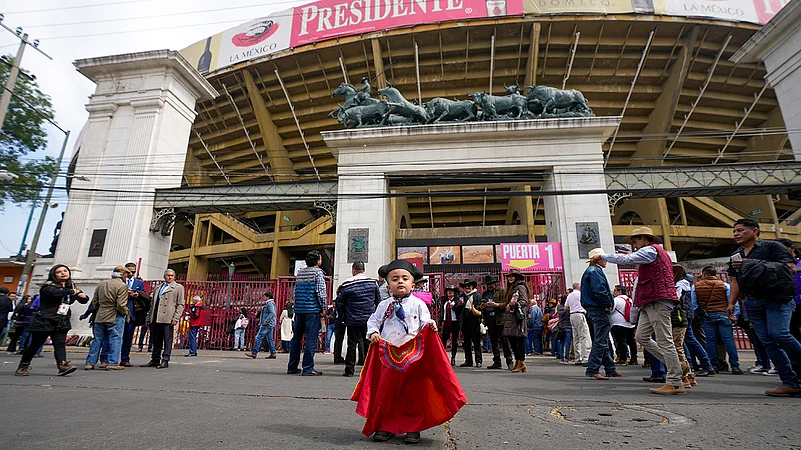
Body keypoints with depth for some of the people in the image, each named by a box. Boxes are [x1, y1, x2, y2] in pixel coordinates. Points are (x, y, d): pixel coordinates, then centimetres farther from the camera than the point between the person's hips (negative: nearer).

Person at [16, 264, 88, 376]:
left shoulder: (71, 287, 14)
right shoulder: (48, 286, -5)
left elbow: (84, 299, 12)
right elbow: (56, 292, -28)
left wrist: (82, 295, -11)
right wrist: (72, 292, -14)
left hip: (61, 322, 4)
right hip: (44, 320, -4)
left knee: (60, 344, -10)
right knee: (35, 344, 6)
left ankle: (62, 365, -24)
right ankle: (22, 367, 24)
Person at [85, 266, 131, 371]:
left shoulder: (101, 284, 10)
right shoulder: (122, 286, -13)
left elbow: (94, 303, 14)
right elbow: (121, 306, -18)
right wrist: (126, 312, -1)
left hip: (100, 317, 7)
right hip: (115, 317, -6)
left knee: (97, 340, 15)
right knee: (115, 339, 1)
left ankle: (90, 363, 18)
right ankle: (112, 363, 0)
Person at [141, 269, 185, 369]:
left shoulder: (178, 288, 5)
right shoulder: (157, 288, 22)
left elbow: (181, 304, -1)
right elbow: (152, 304, 23)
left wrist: (176, 318, -11)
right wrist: (148, 318, 15)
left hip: (168, 319, -5)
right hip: (155, 319, 5)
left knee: (167, 340, -4)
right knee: (156, 340, 10)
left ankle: (165, 361, 1)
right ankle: (155, 360, 19)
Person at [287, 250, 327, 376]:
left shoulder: (300, 272, 15)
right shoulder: (318, 272, -5)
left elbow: (296, 290, 17)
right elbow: (320, 291, -12)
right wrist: (323, 308, -5)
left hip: (299, 309, 7)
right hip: (312, 309, -7)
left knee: (296, 338, 13)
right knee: (311, 339, -3)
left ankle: (292, 367, 20)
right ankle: (308, 368, -2)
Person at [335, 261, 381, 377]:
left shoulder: (346, 284, -7)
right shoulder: (373, 282, 0)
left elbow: (339, 303, -1)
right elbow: (378, 301, 7)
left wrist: (342, 317, 12)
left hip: (352, 320, -2)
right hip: (369, 320, 2)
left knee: (352, 344, 6)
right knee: (368, 343, 10)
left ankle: (349, 370, 10)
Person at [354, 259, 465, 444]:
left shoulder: (418, 304, 0)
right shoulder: (384, 305, 5)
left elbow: (425, 323, 0)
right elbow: (373, 321, 13)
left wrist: (431, 326, -21)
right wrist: (373, 332, -6)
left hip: (413, 354, -1)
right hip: (388, 354, 2)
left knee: (413, 391, 9)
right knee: (385, 390, 8)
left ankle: (413, 427, 24)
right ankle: (384, 425, 26)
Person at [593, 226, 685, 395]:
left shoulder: (651, 250, -5)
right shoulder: (658, 253, 27)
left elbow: (625, 259, -15)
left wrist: (601, 256, -7)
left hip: (657, 301, -10)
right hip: (650, 302, 10)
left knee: (664, 341, -8)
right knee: (641, 337, 8)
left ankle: (675, 384, -4)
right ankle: (675, 363, 14)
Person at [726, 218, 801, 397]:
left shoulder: (772, 247, 1)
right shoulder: (736, 256, 20)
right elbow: (735, 281, 20)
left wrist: (757, 266, -16)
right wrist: (731, 303, 12)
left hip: (776, 298, -6)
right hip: (752, 303, 6)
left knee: (778, 334, -24)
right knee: (768, 342, 0)